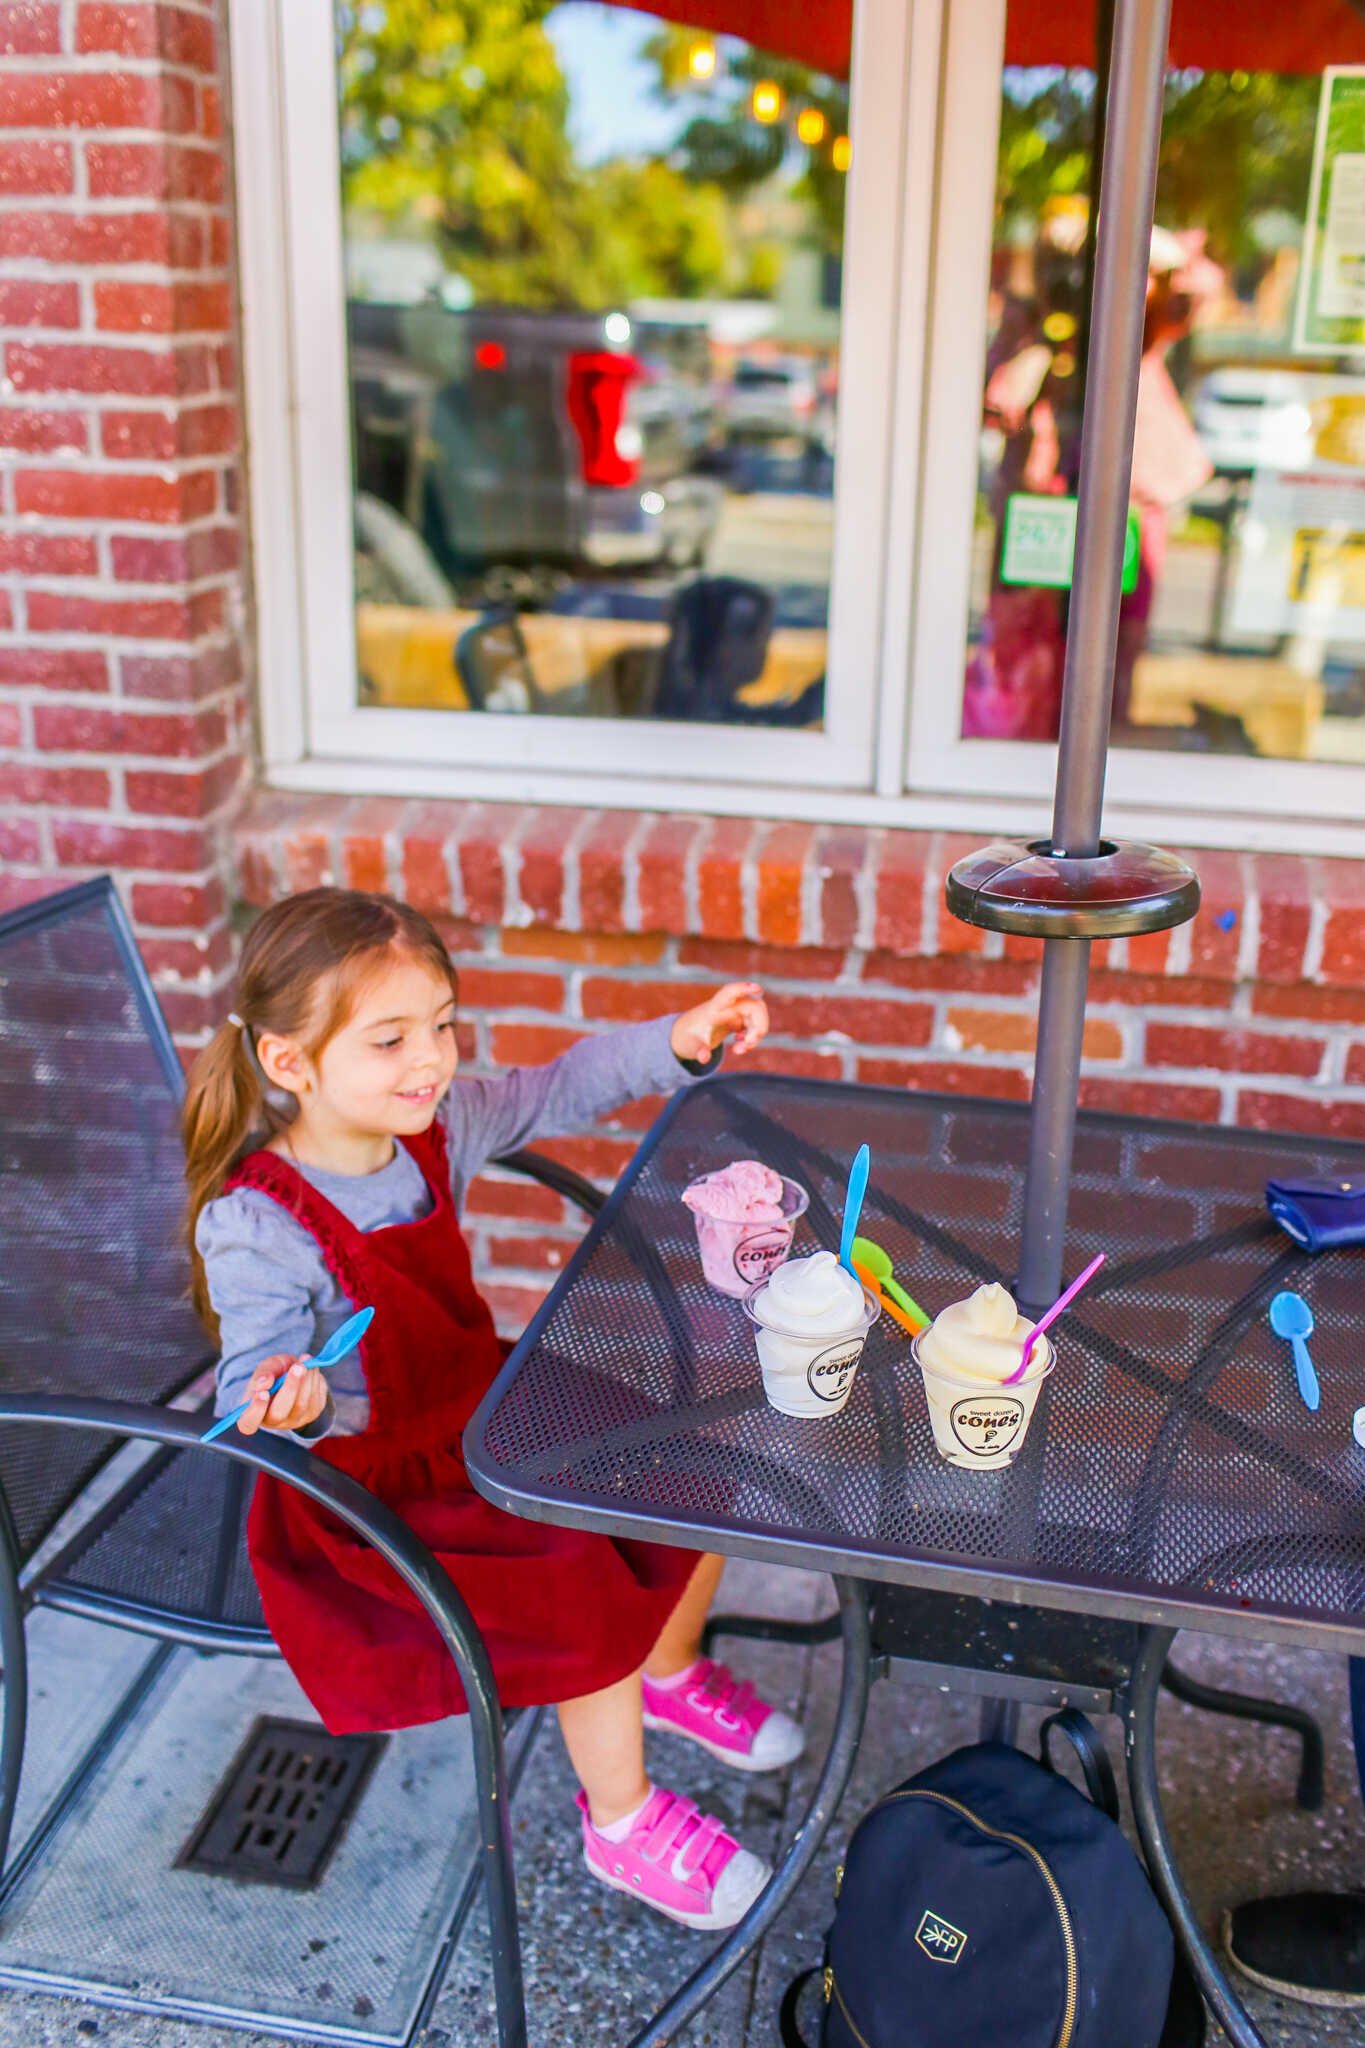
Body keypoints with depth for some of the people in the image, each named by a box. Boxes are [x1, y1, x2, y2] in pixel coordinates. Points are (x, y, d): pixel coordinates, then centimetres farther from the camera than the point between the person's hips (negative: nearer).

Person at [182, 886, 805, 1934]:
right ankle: (620, 1822, 7)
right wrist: (290, 1403, -50)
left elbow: (558, 1090, 5)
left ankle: (670, 1673, 33)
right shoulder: (255, 1230, -27)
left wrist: (678, 1041, -8)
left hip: (483, 1407, 8)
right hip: (370, 1484, -8)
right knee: (589, 1591, -22)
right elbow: (254, 1388, -26)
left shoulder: (433, 1124, -7)